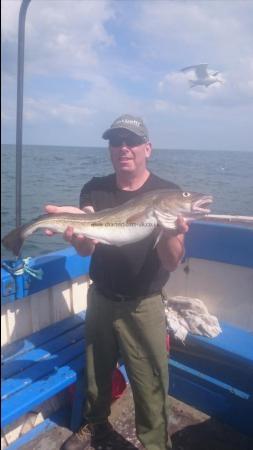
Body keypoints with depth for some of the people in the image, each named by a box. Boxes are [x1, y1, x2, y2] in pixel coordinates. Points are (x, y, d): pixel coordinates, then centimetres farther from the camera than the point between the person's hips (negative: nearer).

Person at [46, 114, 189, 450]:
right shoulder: (94, 190, -5)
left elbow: (172, 263, -19)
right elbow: (86, 250, -14)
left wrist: (170, 233, -42)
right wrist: (77, 232, -38)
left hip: (143, 305, -3)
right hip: (100, 298, 4)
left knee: (150, 385, 6)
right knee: (97, 369, 22)